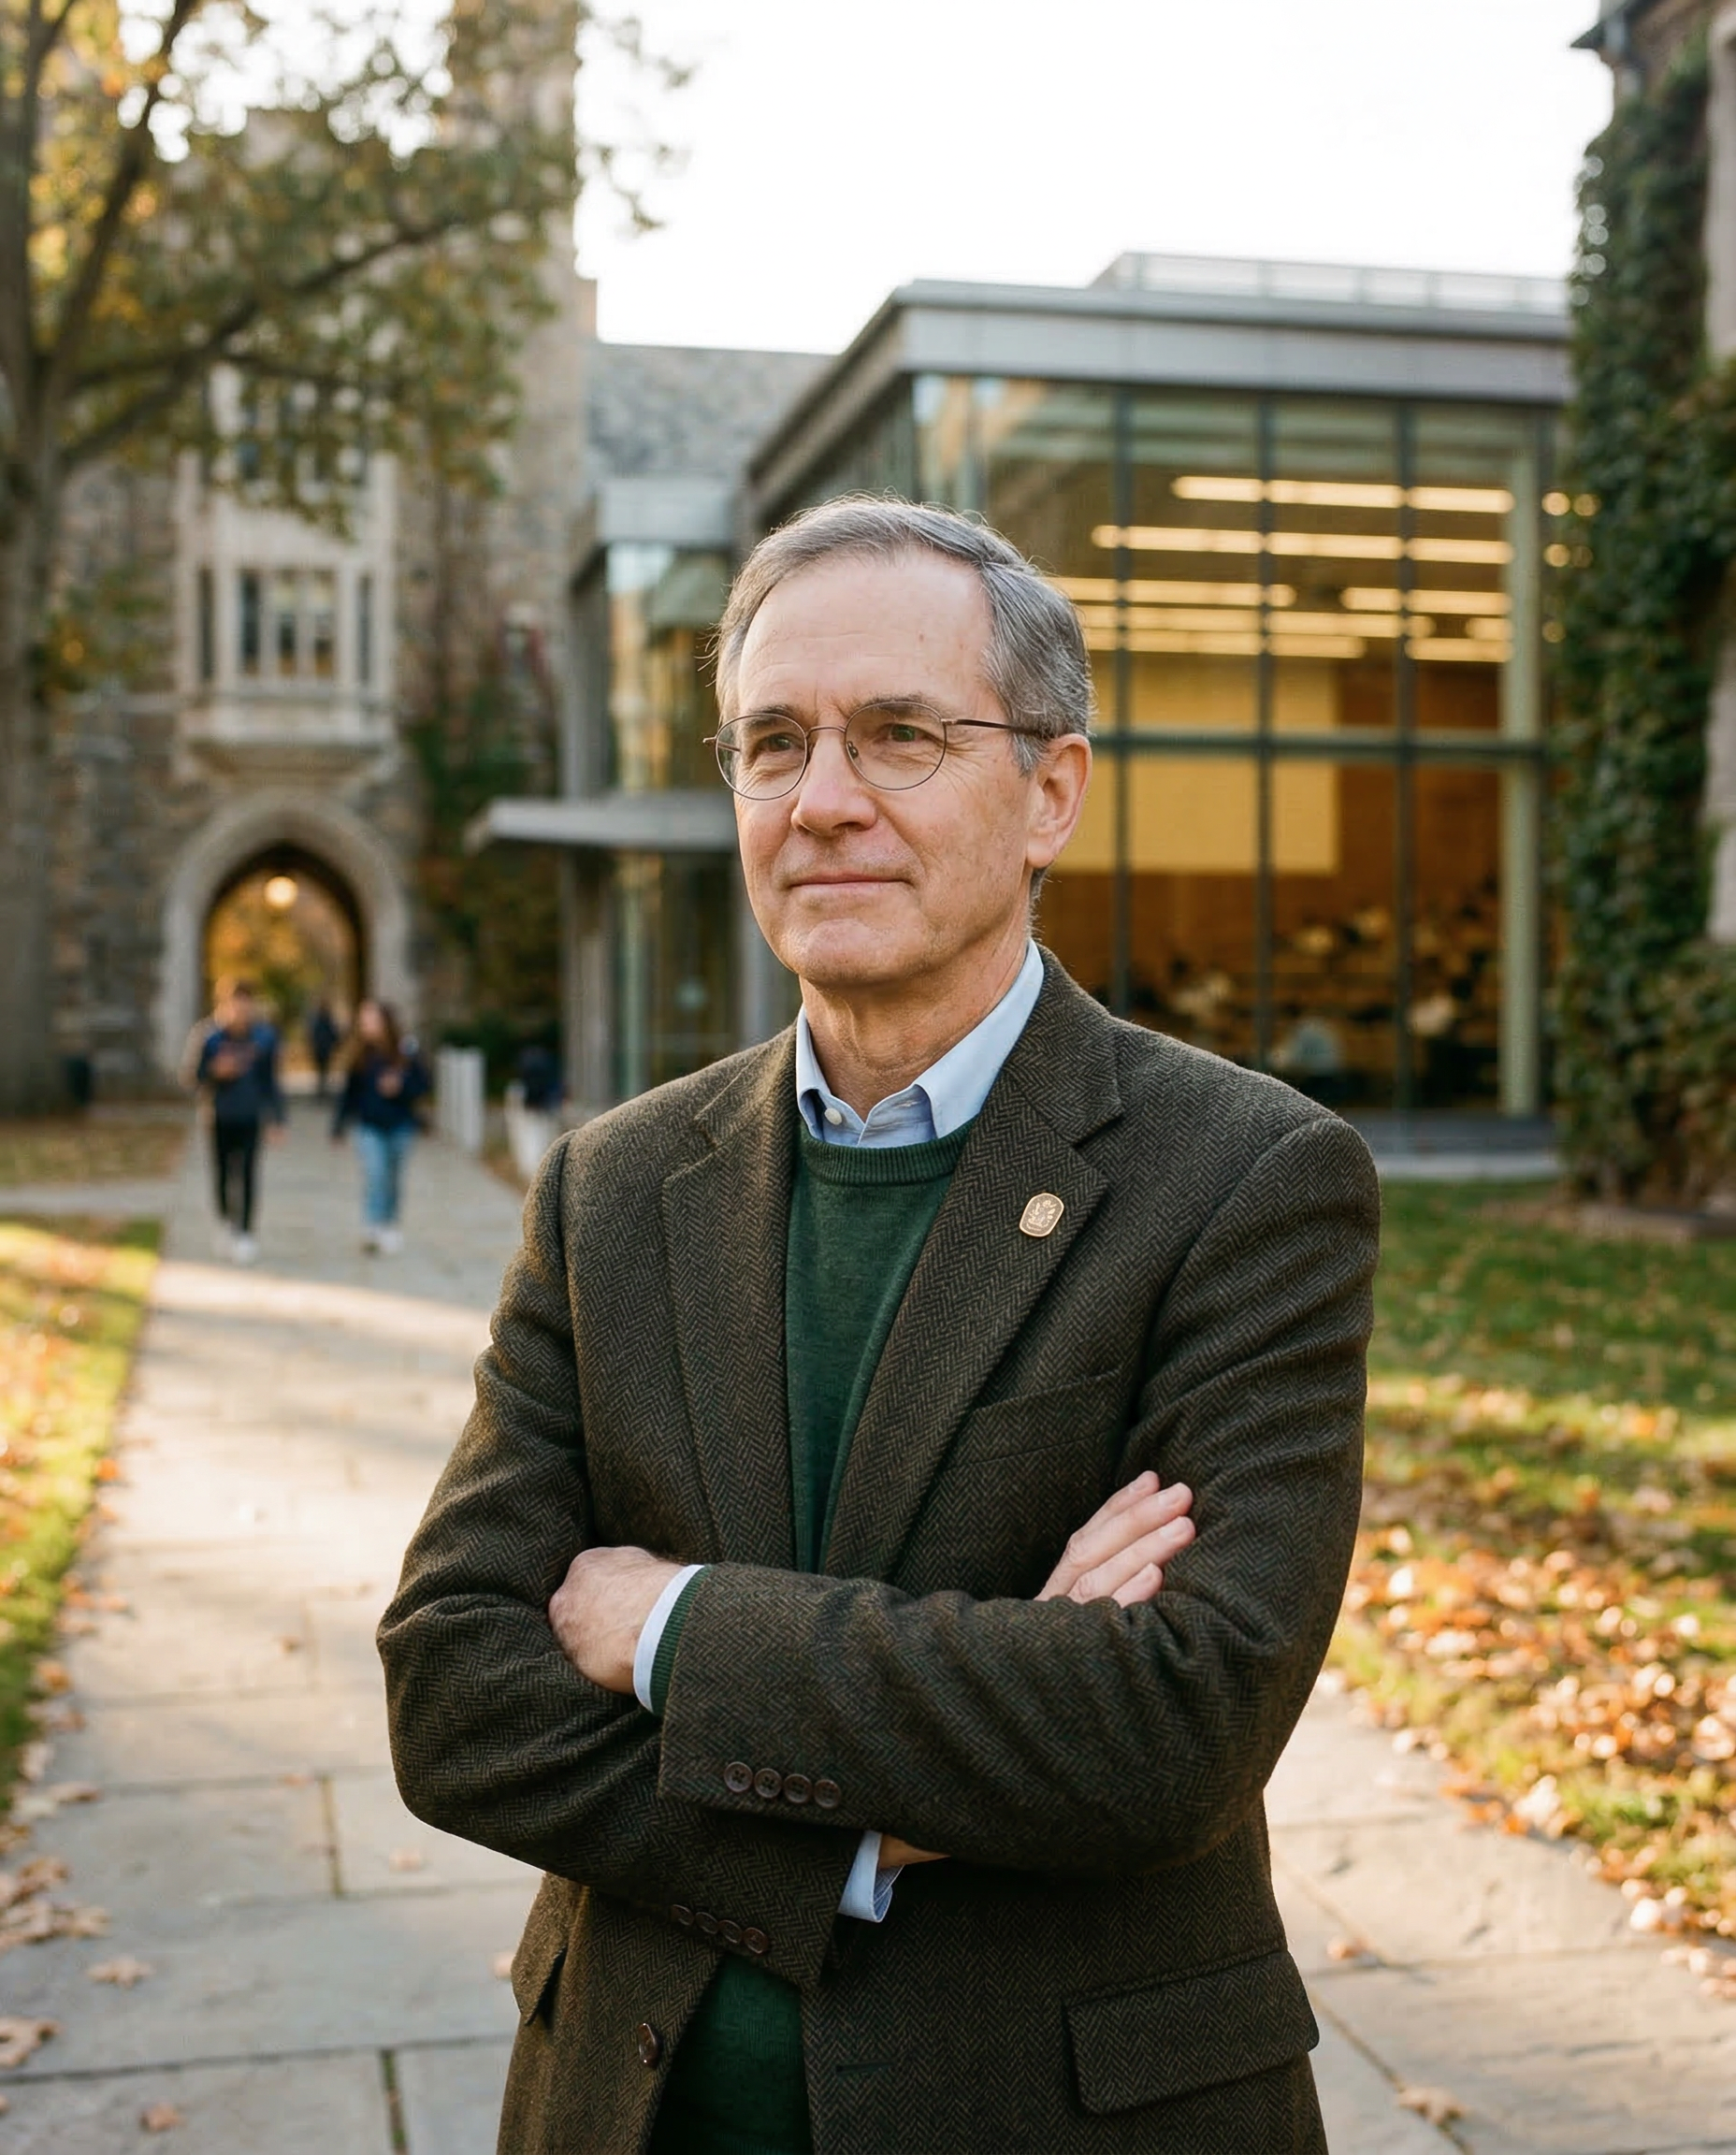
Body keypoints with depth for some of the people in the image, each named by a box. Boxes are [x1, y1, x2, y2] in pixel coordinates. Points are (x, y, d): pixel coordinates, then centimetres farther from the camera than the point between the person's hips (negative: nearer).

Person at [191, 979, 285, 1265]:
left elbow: (270, 1080, 5)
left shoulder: (265, 1037, -3)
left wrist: (276, 1118, 5)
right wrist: (216, 1072, -19)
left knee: (247, 1174, -6)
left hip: (250, 1116, -1)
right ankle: (225, 1222, 34)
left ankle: (245, 1233, 0)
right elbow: (199, 1076, 3)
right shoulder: (214, 1038, -6)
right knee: (223, 1172, 10)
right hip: (221, 1118, 1)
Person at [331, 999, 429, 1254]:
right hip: (370, 1126, -1)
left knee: (393, 1178, 12)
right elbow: (349, 1092, 4)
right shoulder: (359, 1055, -2)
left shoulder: (405, 1052, -5)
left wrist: (400, 1086, -19)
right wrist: (339, 1127, 7)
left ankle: (391, 1225, 28)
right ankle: (374, 1227, -22)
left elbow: (422, 1085, 0)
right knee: (374, 1173, -17)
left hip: (400, 1125, 1)